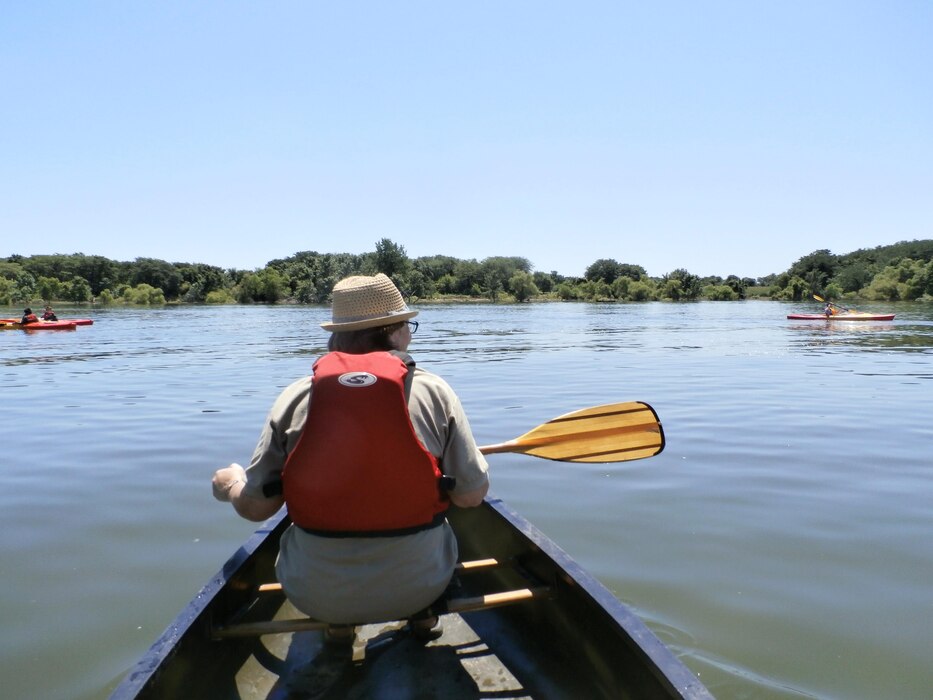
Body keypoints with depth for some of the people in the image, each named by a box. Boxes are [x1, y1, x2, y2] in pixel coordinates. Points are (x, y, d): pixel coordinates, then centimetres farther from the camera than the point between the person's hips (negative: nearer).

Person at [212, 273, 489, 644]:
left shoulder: (295, 396, -8)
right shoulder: (434, 391, -10)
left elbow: (255, 507, -5)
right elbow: (472, 495, -6)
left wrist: (229, 482, 18)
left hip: (316, 595, 1)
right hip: (417, 587, 0)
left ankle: (337, 624, 28)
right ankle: (422, 614, 29)